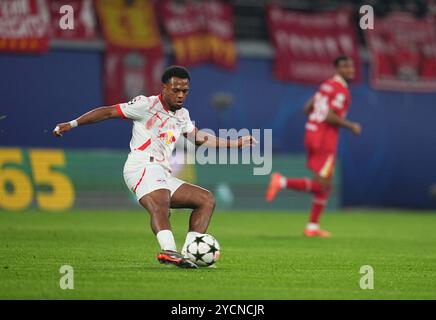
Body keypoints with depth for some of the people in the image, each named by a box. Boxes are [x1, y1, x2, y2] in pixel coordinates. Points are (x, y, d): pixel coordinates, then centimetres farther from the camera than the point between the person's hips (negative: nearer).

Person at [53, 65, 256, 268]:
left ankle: (188, 253, -10)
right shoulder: (147, 105, 0)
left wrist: (236, 144, 37)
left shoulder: (182, 115, 23)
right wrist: (72, 124, -5)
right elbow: (109, 112, 0)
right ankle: (169, 251, -62)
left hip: (163, 176, 9)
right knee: (160, 205, -35)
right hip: (142, 167, -9)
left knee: (207, 200, 5)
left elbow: (199, 137, 37)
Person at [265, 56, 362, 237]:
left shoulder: (327, 86, 16)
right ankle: (282, 182, -17)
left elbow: (307, 109, 19)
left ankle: (312, 227, 16)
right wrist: (351, 126, -10)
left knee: (324, 184, 15)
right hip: (325, 140, -10)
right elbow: (330, 116, -22)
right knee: (321, 185, -8)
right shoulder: (341, 90, -12)